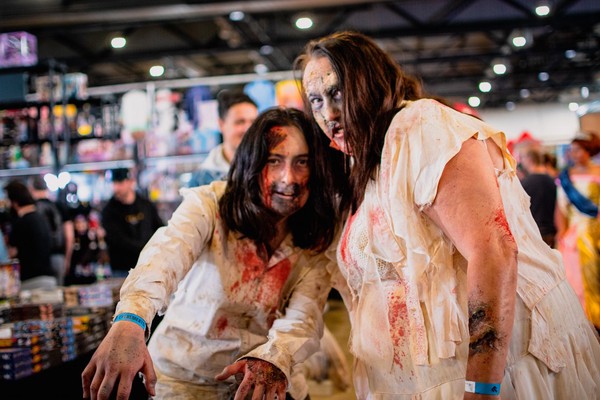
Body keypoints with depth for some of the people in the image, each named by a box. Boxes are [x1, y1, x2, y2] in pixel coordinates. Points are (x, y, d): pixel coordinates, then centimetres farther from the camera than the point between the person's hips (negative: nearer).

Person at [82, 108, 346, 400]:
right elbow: (168, 251, -35)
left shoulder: (317, 243, -7)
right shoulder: (210, 205, -17)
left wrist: (274, 357, -40)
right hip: (187, 374, -2)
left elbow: (306, 314, -19)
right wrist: (129, 321, -53)